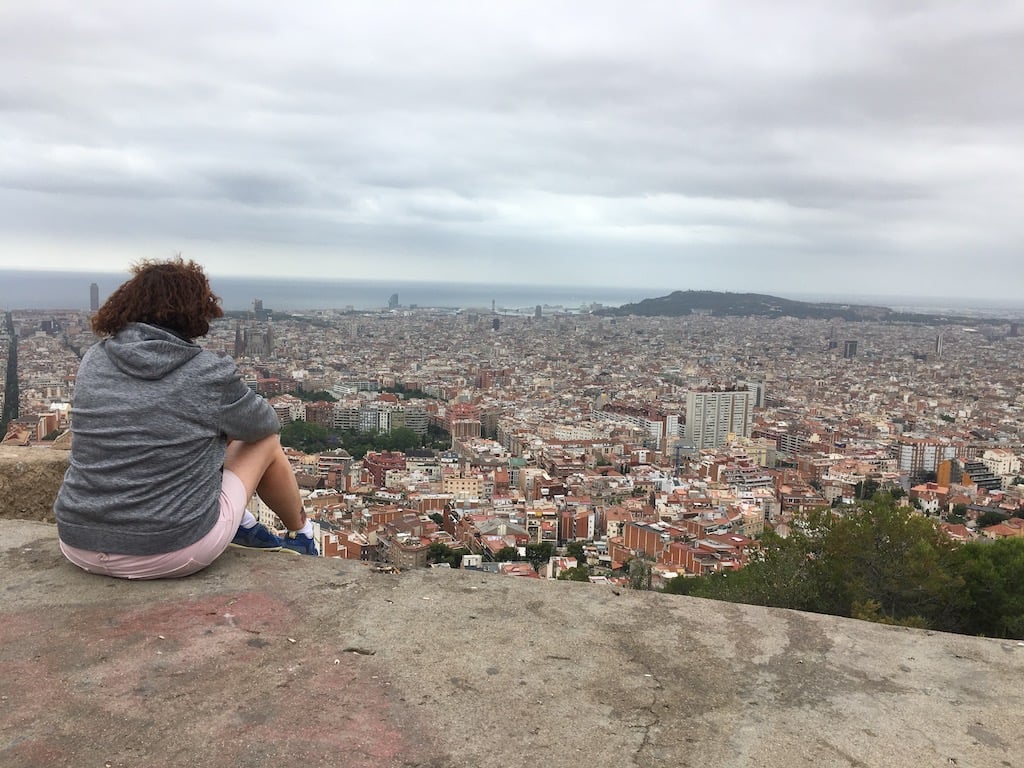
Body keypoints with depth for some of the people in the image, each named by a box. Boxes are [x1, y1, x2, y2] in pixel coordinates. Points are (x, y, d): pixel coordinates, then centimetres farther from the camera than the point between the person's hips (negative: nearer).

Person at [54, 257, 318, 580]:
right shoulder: (209, 373, -13)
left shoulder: (93, 360, 0)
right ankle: (300, 534, 37)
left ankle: (242, 524, 35)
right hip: (172, 554, -5)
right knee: (266, 440, 17)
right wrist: (221, 418, 27)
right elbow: (265, 422, 5)